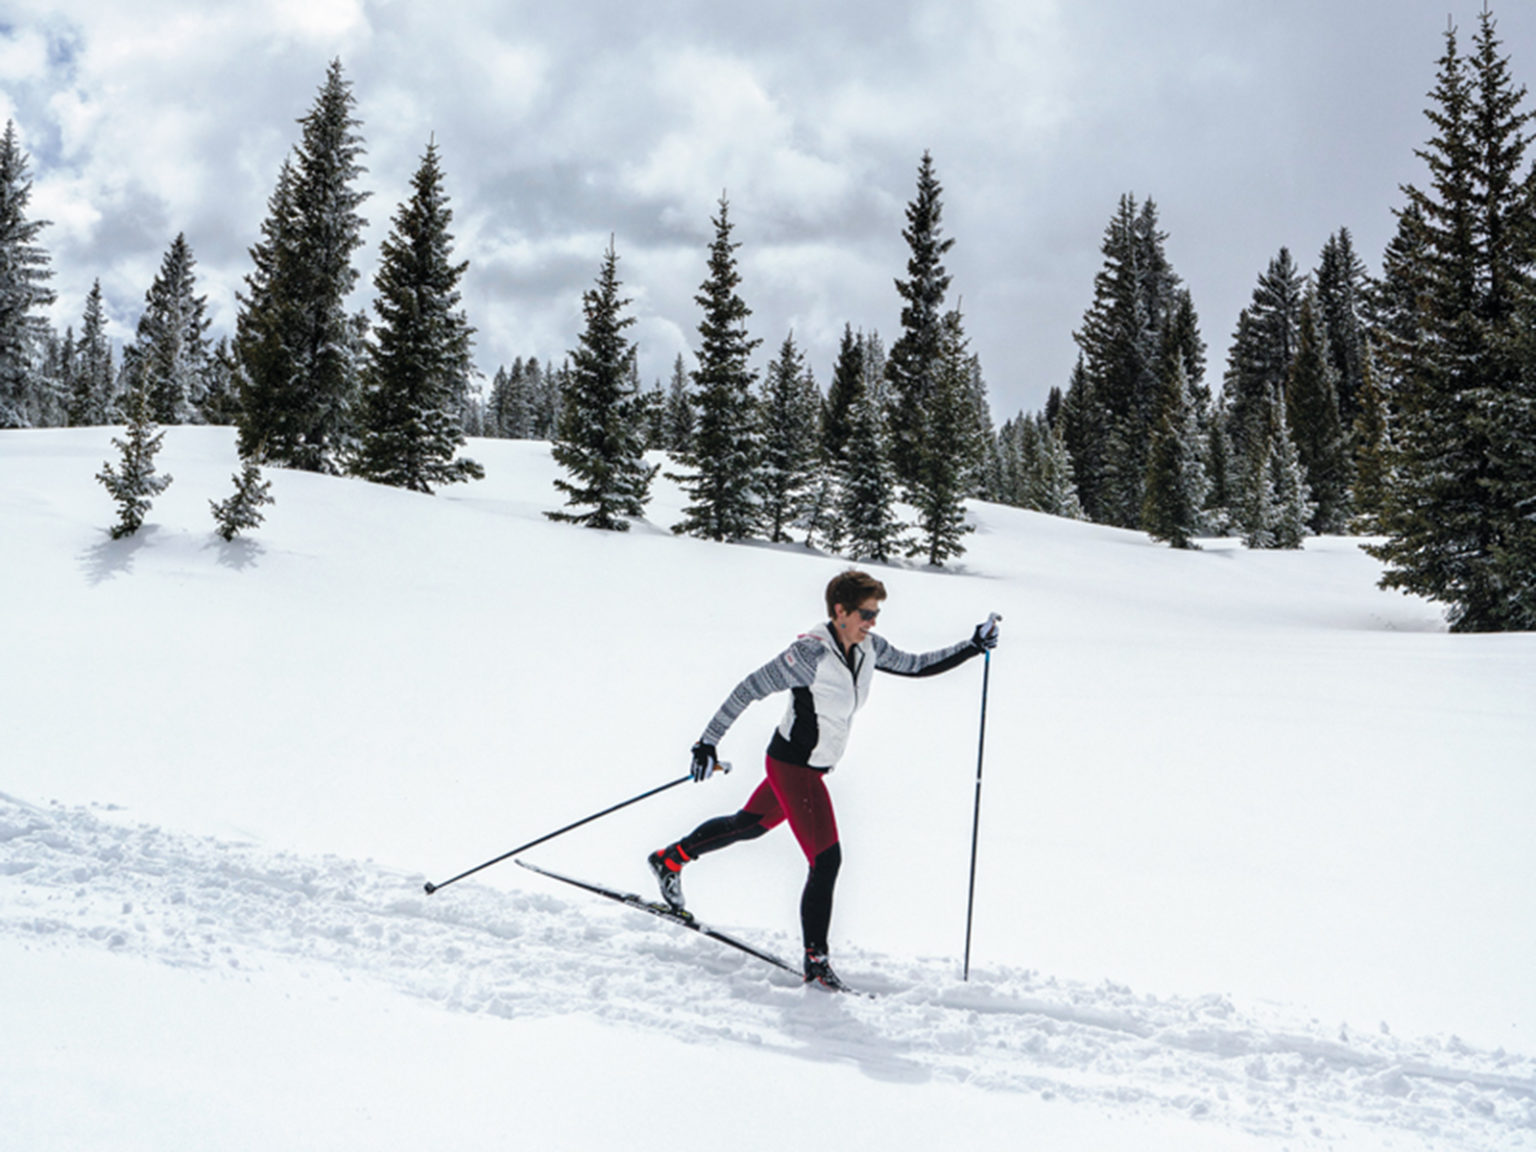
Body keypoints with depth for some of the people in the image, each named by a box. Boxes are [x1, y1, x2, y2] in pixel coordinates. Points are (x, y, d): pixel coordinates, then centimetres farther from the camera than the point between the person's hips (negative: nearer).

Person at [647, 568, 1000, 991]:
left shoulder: (869, 648, -2)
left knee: (750, 825, 25)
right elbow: (748, 690, -20)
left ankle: (671, 858, 44)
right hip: (792, 765, -9)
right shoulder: (810, 653, -25)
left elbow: (917, 665, 11)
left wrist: (972, 647, 3)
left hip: (814, 766, 9)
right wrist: (708, 743, -20)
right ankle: (815, 961, 2)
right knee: (827, 860, -10)